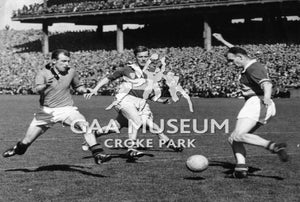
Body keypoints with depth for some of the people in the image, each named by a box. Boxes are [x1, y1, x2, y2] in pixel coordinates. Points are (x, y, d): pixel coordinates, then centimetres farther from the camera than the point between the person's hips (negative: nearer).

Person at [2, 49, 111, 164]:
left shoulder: (71, 72, -1)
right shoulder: (43, 73, -11)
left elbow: (77, 86, 17)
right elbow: (38, 89, -28)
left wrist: (84, 90, -5)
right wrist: (45, 85, -49)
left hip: (66, 109, 1)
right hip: (46, 110, 0)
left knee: (84, 125, -27)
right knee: (27, 141, 9)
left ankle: (98, 154, -24)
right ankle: (18, 149, 43)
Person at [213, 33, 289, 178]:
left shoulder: (253, 68, -10)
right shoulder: (251, 65, 21)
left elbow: (267, 83, -28)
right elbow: (237, 51, 41)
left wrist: (267, 97, -48)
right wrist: (222, 41, 51)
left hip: (257, 103, -11)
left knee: (238, 136, -28)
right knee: (233, 138, 8)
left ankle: (274, 147, -38)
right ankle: (241, 166, -10)